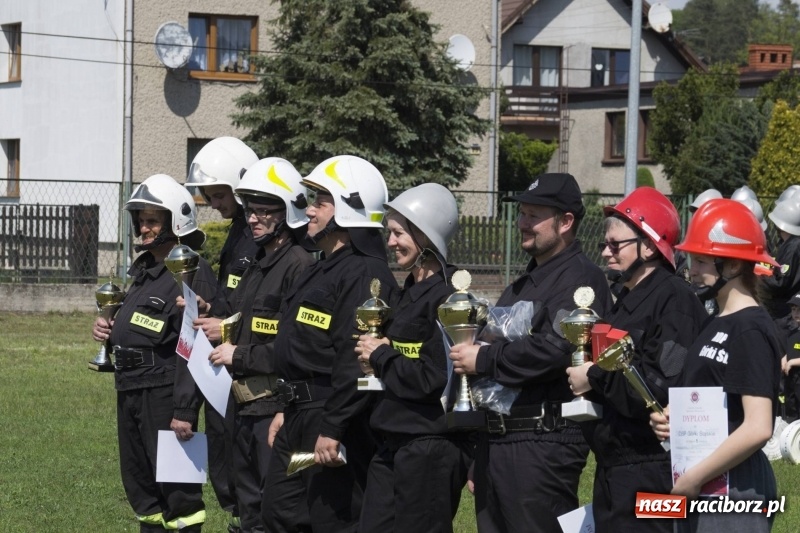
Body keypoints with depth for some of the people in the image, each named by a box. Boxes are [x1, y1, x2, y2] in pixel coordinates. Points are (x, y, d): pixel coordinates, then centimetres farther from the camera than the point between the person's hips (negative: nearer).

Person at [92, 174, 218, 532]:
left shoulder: (192, 273, -14)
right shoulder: (143, 268, 16)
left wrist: (185, 410, -23)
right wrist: (109, 329, 6)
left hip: (163, 391, -10)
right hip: (130, 390, 10)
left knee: (176, 489, -6)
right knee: (139, 483, 15)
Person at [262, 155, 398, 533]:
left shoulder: (366, 273, -18)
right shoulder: (323, 269, 18)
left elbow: (356, 360, -25)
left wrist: (333, 429, -27)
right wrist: (287, 411, 22)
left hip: (333, 421, -11)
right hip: (301, 419, 11)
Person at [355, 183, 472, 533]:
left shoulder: (447, 297, -15)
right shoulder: (411, 291, 14)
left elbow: (435, 378, -22)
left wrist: (380, 356, -10)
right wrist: (379, 353, 4)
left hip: (432, 447, -10)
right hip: (395, 442, 10)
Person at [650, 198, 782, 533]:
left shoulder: (751, 330, -14)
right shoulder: (716, 326, 14)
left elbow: (758, 428, -22)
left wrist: (695, 478, -17)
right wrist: (669, 420, 3)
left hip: (734, 489, -9)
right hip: (697, 492, 9)